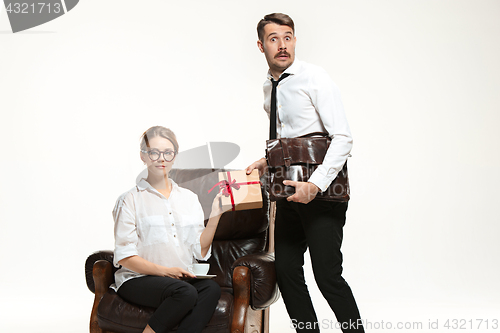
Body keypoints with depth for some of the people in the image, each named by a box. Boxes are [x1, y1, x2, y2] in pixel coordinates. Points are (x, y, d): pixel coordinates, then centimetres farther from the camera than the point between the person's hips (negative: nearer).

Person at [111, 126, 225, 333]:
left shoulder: (189, 198, 17)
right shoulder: (130, 200, 3)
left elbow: (200, 251, 11)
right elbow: (125, 257, -4)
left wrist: (214, 217, -1)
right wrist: (165, 271, -16)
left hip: (183, 278, 4)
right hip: (138, 279, -4)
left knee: (211, 288, -29)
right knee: (185, 292, -34)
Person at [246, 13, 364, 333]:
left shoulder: (315, 78, -9)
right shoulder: (268, 88, 14)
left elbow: (342, 137, -17)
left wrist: (315, 185, -26)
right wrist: (269, 162, 10)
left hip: (322, 191, -7)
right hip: (289, 189, 7)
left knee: (328, 276, -10)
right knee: (286, 272, 8)